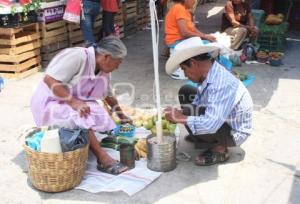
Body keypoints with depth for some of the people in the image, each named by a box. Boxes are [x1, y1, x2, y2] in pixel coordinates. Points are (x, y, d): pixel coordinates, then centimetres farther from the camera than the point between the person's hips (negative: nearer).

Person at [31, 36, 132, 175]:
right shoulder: (77, 56, -23)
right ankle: (102, 158, -26)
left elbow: (108, 95, 19)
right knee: (81, 118, -32)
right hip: (50, 102, -8)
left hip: (78, 104, 8)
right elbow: (50, 80, -28)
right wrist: (73, 102, -32)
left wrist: (121, 115, 27)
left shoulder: (103, 70, 2)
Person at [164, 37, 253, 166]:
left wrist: (181, 118, -28)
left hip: (234, 133, -9)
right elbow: (197, 102, 4)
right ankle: (199, 136, 15)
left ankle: (219, 149, -6)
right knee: (185, 92, 6)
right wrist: (176, 114, -11)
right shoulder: (208, 75, -7)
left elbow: (211, 124, -40)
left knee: (188, 111, -28)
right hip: (218, 119, 9)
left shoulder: (222, 85, -35)